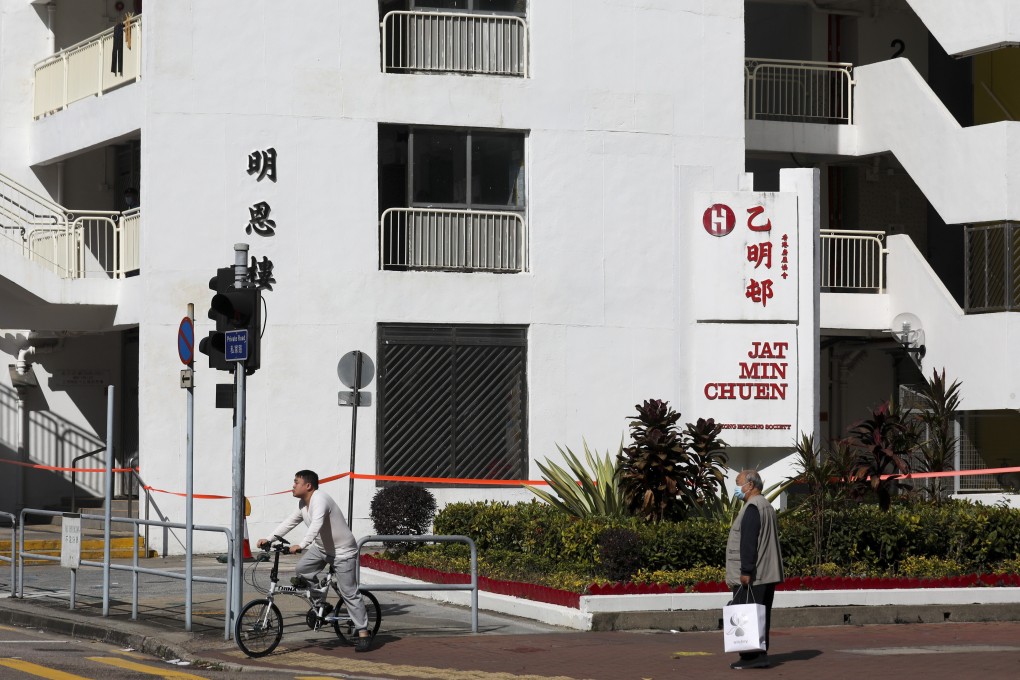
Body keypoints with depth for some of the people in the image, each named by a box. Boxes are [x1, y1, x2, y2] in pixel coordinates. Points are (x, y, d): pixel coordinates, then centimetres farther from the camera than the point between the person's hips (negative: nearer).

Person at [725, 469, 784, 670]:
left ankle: (751, 657, -12)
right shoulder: (767, 507, 19)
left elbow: (748, 543, -20)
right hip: (767, 574, 10)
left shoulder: (752, 508, -12)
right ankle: (760, 655, 12)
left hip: (751, 577, -10)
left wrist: (746, 571, -22)